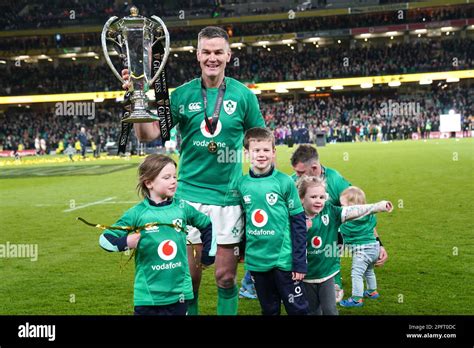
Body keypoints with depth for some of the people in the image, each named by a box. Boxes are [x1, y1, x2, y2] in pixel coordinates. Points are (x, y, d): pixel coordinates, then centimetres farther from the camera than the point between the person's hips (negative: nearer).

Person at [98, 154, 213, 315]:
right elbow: (105, 239, -4)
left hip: (179, 292, 2)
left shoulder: (182, 208, 0)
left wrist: (207, 256, 11)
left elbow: (208, 226, 16)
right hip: (148, 295, -2)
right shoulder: (137, 213, -8)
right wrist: (126, 242, -21)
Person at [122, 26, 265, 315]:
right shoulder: (182, 95, 1)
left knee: (226, 277, 7)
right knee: (189, 276, 7)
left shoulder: (243, 94, 0)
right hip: (190, 195, 1)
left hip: (228, 197, 0)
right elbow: (148, 134, -5)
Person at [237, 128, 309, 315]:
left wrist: (300, 262, -8)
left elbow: (298, 223, -7)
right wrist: (242, 252, 11)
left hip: (284, 259, -3)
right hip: (256, 261, 3)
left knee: (297, 309, 6)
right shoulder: (242, 184, 0)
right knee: (269, 310, 18)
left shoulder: (284, 181, -9)